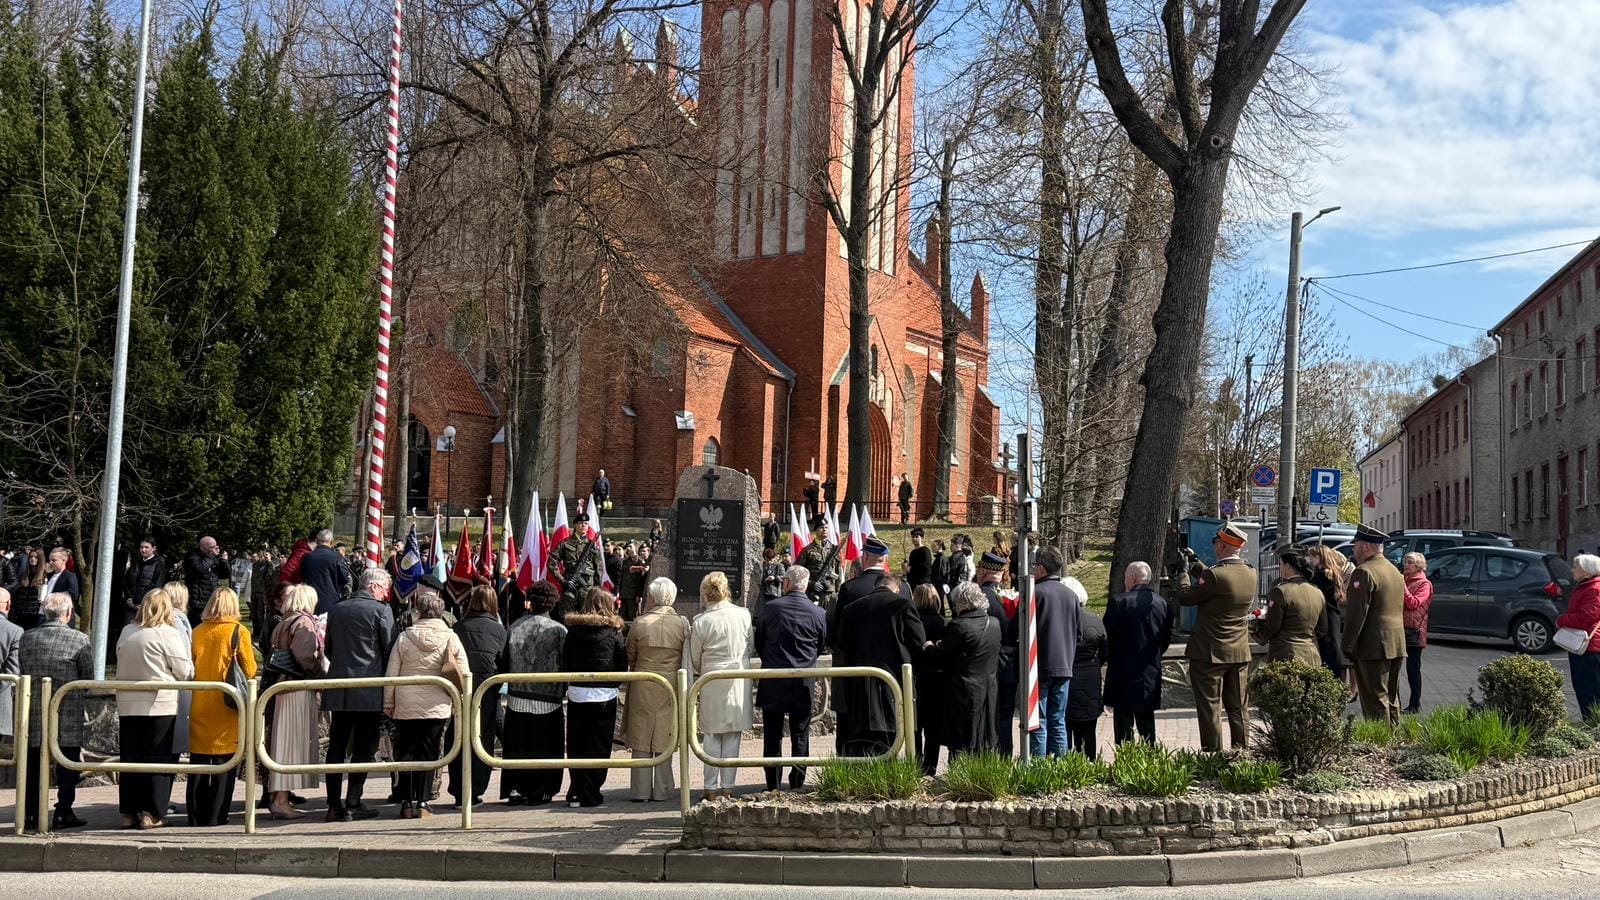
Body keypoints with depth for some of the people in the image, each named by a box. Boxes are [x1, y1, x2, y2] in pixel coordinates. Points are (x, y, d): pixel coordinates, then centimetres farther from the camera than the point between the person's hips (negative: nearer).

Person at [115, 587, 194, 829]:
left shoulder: (126, 632, 6)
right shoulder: (167, 634, -10)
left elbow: (122, 666, 16)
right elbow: (185, 672, -7)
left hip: (128, 705, 5)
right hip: (160, 706, -5)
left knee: (130, 758, 11)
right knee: (158, 759, 2)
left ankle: (128, 812, 14)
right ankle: (152, 814, 0)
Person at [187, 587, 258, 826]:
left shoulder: (197, 632, 4)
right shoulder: (238, 631, -6)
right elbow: (250, 671, -5)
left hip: (199, 705, 3)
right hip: (226, 708, -3)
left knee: (198, 763, 9)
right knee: (224, 763, 3)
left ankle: (195, 814, 12)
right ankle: (216, 815, 2)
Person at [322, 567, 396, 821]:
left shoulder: (336, 610, 9)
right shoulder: (380, 610, -7)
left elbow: (328, 649, 15)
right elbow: (389, 650, -5)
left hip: (338, 691, 5)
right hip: (369, 691, -5)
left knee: (336, 747, 8)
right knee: (363, 747, 1)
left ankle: (334, 805, 8)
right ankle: (353, 803, -1)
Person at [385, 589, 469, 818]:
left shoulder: (405, 637, -5)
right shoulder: (451, 638, -5)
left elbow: (391, 674, -1)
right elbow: (464, 674, -3)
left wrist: (388, 703, 8)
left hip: (406, 705, 0)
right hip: (437, 705, 0)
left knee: (406, 752, 9)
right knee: (428, 753, 7)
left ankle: (407, 802, 9)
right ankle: (422, 802, 5)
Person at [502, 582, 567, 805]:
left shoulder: (515, 627, -1)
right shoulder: (558, 630, -10)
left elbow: (505, 662, 5)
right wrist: (562, 690, 8)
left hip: (517, 697, 3)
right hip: (547, 701, -3)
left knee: (516, 747, 11)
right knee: (543, 747, 7)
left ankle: (514, 789, 10)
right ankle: (539, 791, 8)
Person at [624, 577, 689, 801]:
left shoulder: (639, 623, -9)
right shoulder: (682, 623, -6)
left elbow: (630, 658, 2)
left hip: (643, 688, -1)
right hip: (671, 686, 1)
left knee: (641, 740, 8)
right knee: (664, 739, 10)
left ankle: (640, 790, 9)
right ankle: (662, 790, 12)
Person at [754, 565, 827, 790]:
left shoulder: (768, 609, -7)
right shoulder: (819, 614, -4)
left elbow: (759, 644, 4)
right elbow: (820, 648, 7)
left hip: (772, 682, -1)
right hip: (803, 683, 1)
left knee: (772, 735, 7)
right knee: (800, 735, 9)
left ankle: (772, 784, 9)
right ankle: (797, 783, 11)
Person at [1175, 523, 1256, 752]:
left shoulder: (1215, 575, -21)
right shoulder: (1251, 574, 2)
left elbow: (1185, 597, -11)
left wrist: (1183, 574, 7)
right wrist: (1195, 563, 22)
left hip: (1210, 653, -7)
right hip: (1240, 653, 7)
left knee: (1210, 707, 0)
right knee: (1238, 708, 14)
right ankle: (1242, 751, 18)